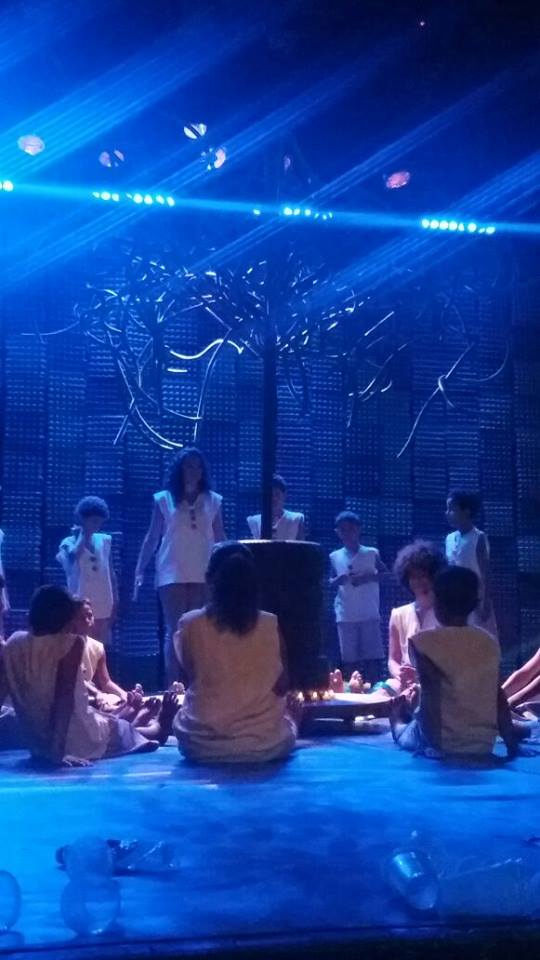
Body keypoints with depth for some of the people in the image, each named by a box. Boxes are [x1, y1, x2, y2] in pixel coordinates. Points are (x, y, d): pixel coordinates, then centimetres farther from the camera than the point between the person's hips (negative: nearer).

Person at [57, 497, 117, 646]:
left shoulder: (105, 540, 9)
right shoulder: (70, 542, -1)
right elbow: (73, 556, -25)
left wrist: (115, 598, 9)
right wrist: (83, 534, -10)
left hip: (103, 604, 4)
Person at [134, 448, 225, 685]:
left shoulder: (213, 501, 7)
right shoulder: (163, 499, 4)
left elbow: (220, 539, 9)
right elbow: (152, 538, 5)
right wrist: (139, 571, -1)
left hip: (203, 574, 2)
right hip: (172, 574, -2)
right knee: (174, 631, -2)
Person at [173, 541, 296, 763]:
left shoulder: (190, 624, -9)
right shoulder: (270, 625, -7)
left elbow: (189, 679, 6)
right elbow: (282, 687, 3)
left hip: (202, 743, -2)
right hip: (265, 743, 2)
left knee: (181, 717, 32)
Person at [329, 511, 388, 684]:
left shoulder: (371, 553, 0)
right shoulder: (335, 557, 5)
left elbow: (385, 573, 4)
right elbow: (330, 583, 10)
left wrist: (368, 577, -12)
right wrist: (339, 579, -12)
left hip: (370, 614, -1)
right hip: (346, 615, 2)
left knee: (373, 656, 0)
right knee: (349, 658, 5)